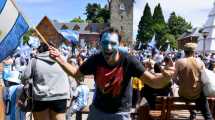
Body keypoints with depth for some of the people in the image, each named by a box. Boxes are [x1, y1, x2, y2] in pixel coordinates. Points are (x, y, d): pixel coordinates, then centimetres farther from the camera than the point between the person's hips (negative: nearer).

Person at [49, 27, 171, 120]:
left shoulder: (129, 61, -23)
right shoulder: (95, 60, -15)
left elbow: (152, 80, -26)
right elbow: (76, 72, 1)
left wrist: (164, 76, -48)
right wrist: (60, 59, -13)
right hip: (98, 110, 3)